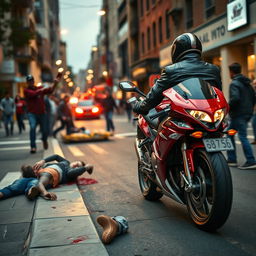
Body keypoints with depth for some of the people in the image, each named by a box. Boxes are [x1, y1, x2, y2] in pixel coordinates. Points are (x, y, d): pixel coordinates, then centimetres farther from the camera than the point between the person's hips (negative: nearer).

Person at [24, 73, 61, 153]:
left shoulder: (40, 88, 7)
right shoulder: (26, 90, -2)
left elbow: (50, 90, -6)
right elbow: (34, 93, -22)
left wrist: (55, 83, -19)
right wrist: (41, 90, -19)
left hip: (42, 113, 3)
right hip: (32, 113, -3)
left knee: (44, 130, 7)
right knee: (32, 127, -26)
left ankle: (44, 140, 43)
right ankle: (33, 147, -20)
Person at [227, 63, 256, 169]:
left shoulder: (234, 83, -12)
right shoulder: (247, 83, 16)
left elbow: (235, 98, -26)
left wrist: (228, 108, -13)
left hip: (238, 114, -9)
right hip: (247, 113, 9)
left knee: (243, 137, -6)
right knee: (230, 134, 16)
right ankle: (231, 159, 18)